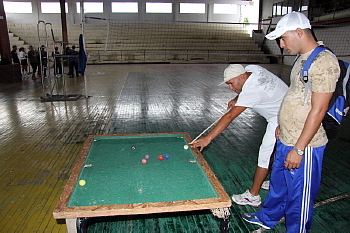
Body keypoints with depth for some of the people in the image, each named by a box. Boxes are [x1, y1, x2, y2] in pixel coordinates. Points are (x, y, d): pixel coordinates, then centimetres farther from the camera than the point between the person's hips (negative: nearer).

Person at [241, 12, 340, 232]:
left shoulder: (324, 61, -20)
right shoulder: (302, 58, 9)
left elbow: (318, 110, -23)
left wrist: (298, 149, -21)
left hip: (304, 145, -10)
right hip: (286, 140, 10)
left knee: (299, 196, 9)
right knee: (278, 184, 26)